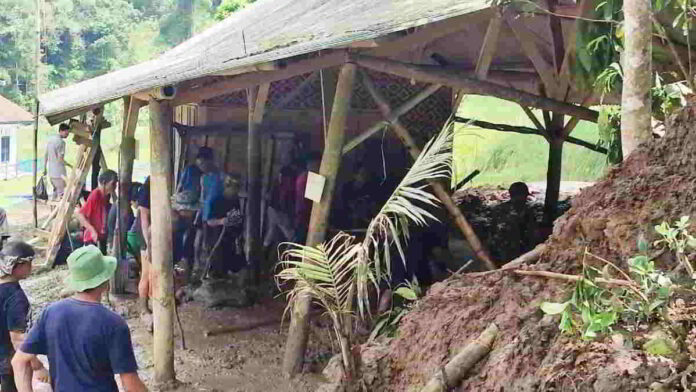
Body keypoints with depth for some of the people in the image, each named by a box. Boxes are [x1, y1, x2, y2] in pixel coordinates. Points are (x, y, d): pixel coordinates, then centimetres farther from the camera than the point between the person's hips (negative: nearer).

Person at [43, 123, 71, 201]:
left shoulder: (50, 139, 11)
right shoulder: (61, 142, -15)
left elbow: (45, 155, 15)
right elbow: (60, 159, -18)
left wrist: (45, 168, 21)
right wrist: (69, 165, -6)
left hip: (51, 171, 9)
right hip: (59, 172, -8)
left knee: (55, 190, 19)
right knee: (62, 192, -3)